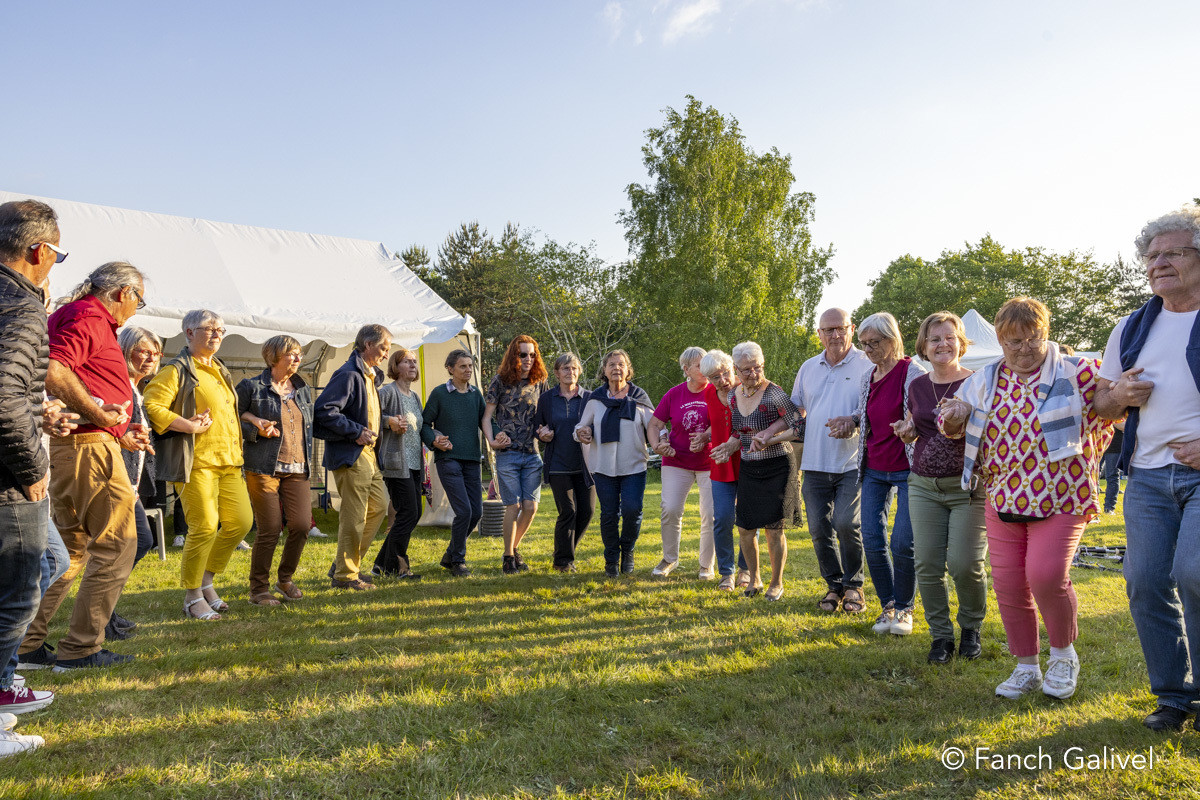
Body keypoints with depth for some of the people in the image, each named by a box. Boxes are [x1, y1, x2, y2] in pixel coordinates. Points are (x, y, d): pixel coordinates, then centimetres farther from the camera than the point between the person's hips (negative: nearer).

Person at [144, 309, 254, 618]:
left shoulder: (220, 370, 22)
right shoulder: (177, 370, -4)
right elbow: (151, 406, -15)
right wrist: (190, 426, -17)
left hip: (229, 461, 8)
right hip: (197, 462, -8)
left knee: (241, 522, 4)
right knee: (204, 527, -9)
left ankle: (207, 580, 23)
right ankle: (192, 597, 8)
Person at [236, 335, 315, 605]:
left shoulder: (303, 389, 15)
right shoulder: (251, 387, 0)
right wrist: (257, 430, -13)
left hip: (297, 470, 5)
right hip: (264, 469, -5)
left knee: (302, 525, -4)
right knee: (270, 530, -4)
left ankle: (285, 578, 20)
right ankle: (259, 588, 14)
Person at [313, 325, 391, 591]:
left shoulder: (371, 376, 16)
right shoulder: (348, 374, -15)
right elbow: (324, 411, -23)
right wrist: (356, 432, -19)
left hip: (368, 453, 10)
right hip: (350, 456, -10)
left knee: (378, 507, 14)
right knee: (354, 518, -3)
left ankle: (346, 564, 24)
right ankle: (344, 575, 9)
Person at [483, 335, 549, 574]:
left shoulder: (539, 383, 9)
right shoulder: (500, 382, 0)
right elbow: (487, 416, 1)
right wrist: (492, 441, -13)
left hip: (532, 453, 3)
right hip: (508, 453, -3)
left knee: (531, 507, 0)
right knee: (513, 506, -3)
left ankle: (515, 547, 24)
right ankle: (508, 556, 13)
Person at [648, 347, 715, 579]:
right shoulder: (673, 394, 1)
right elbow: (655, 424, 7)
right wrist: (656, 445, -12)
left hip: (709, 462, -1)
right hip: (677, 462, 1)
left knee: (711, 514, -2)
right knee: (670, 510, -7)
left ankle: (707, 565, 16)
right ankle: (669, 558, 15)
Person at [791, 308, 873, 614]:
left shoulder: (867, 365, -1)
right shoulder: (808, 368, 14)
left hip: (852, 462, -4)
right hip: (815, 462, 5)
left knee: (846, 523, -12)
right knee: (819, 528, 5)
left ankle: (854, 584, 10)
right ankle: (834, 585, 22)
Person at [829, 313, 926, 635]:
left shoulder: (912, 372, -9)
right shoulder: (867, 378, 11)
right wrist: (851, 419, 6)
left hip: (907, 470, -6)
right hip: (874, 470, 6)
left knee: (903, 542, -7)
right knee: (872, 540, 2)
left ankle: (904, 608, 15)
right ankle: (888, 606, 19)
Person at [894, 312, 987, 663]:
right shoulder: (917, 386, 10)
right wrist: (908, 435, -1)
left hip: (968, 486, -4)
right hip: (924, 486, 4)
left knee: (965, 563, -8)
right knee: (927, 565, 1)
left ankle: (971, 628, 20)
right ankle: (941, 635, 18)